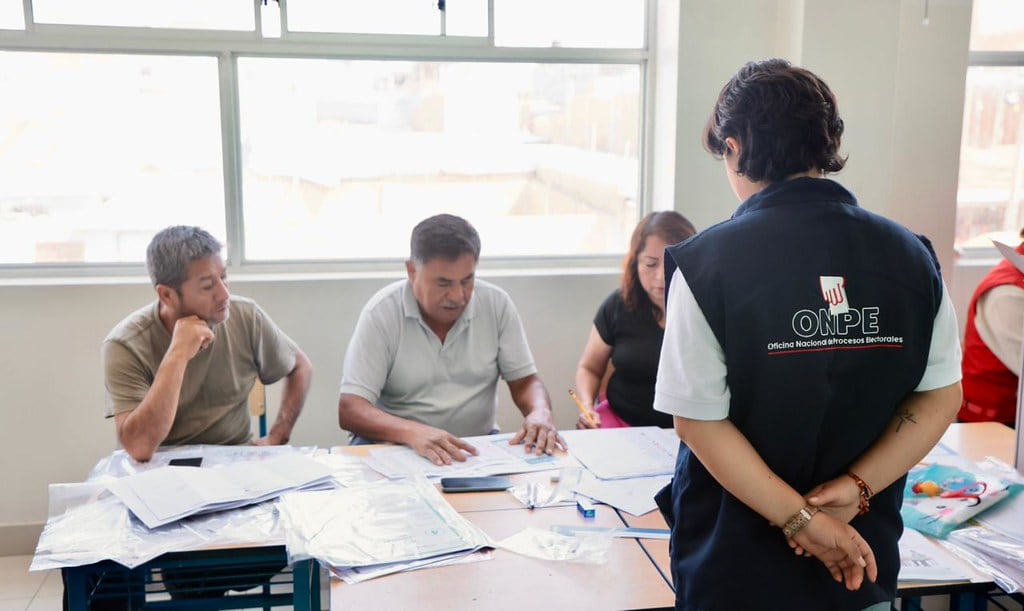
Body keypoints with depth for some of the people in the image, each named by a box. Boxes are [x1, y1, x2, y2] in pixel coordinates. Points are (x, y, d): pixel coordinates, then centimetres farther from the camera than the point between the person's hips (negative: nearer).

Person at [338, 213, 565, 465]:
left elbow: (524, 381, 5)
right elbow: (349, 411, -19)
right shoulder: (381, 313, -12)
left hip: (478, 444, 2)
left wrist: (540, 413, -19)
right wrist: (413, 432, -38)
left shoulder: (497, 304, -3)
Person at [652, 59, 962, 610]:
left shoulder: (706, 262, -18)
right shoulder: (911, 255, -6)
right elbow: (942, 395, -3)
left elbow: (699, 420, -18)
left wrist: (801, 519, -15)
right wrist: (855, 487, -10)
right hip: (865, 553, 3)